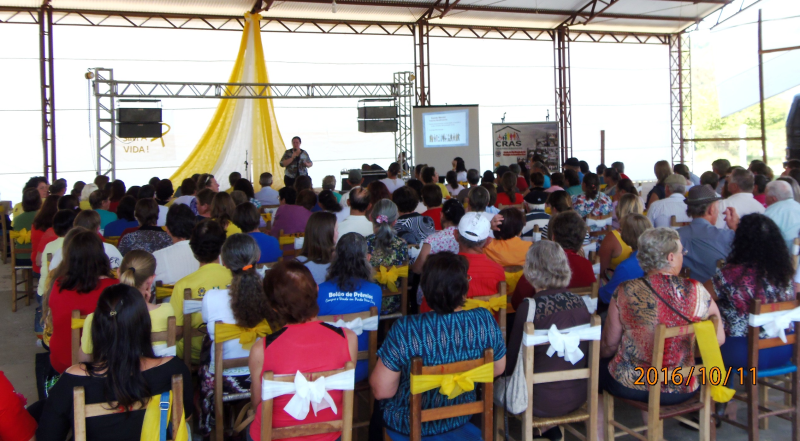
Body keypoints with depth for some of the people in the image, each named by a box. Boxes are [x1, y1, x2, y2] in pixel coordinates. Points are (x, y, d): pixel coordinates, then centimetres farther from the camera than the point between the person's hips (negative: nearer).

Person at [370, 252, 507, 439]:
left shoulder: (404, 330, -33)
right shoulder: (485, 320, -23)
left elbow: (381, 391, -24)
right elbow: (498, 369, -5)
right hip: (459, 420, 4)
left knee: (378, 406, 34)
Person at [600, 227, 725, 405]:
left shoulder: (625, 292, -14)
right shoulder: (697, 291, -11)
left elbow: (608, 344, -5)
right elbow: (719, 339, 0)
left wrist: (600, 359, 17)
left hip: (630, 387, -2)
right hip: (682, 390, 3)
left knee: (600, 365, 25)